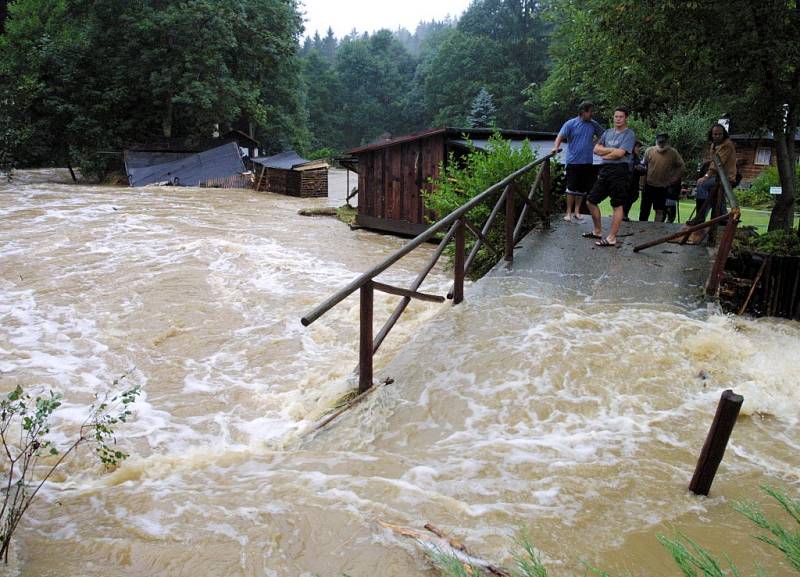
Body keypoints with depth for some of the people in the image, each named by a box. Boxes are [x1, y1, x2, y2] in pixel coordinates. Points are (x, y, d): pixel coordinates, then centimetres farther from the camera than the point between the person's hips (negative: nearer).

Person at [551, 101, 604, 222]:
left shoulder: (593, 124, 9)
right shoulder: (570, 124, -4)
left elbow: (603, 135, 22)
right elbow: (560, 136, -12)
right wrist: (556, 147, -28)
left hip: (587, 162, 4)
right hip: (573, 161, -4)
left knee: (582, 189, 9)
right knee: (571, 188, -3)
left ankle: (577, 211, 19)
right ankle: (569, 212, 4)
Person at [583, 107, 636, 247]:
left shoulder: (629, 134, -3)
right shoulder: (608, 132, 17)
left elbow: (619, 153, -15)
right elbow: (596, 149, 6)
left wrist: (604, 154, 0)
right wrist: (612, 150, -8)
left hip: (620, 171, -8)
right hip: (604, 170, 8)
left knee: (617, 205, -4)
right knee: (591, 200, 11)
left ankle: (611, 238, -4)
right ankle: (597, 231, 25)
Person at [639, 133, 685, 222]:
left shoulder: (673, 153, -7)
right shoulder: (649, 151, -3)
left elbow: (680, 167, 1)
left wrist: (673, 180, -3)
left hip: (663, 187, -2)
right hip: (648, 185, 2)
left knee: (660, 210, 1)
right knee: (644, 209, 8)